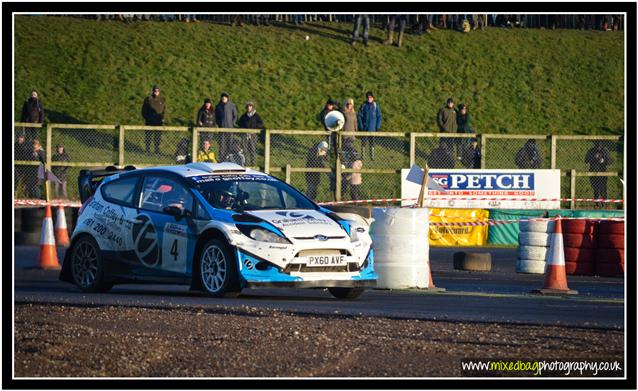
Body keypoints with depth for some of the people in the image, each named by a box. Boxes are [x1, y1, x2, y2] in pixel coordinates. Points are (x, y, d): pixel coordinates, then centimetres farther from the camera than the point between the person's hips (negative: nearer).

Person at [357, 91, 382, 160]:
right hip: (364, 128, 0)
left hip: (372, 128, 0)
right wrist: (360, 126, -9)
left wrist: (378, 126, -3)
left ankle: (372, 156, 10)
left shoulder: (376, 105, 0)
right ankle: (363, 156, 7)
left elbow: (379, 116, 4)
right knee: (364, 142, 0)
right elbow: (359, 116, 0)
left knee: (372, 142, 5)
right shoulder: (363, 105, -1)